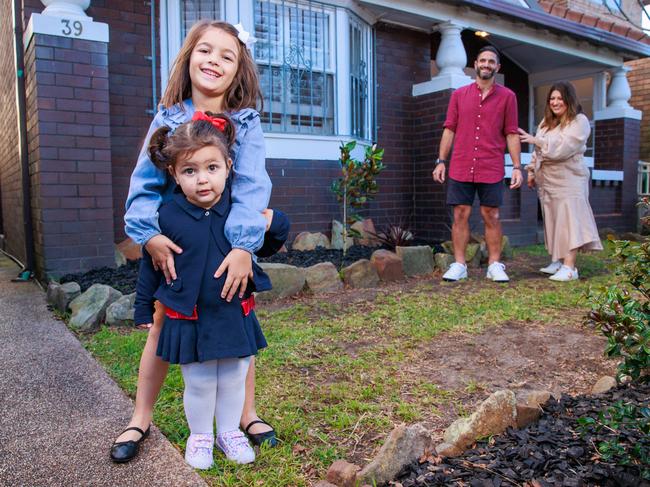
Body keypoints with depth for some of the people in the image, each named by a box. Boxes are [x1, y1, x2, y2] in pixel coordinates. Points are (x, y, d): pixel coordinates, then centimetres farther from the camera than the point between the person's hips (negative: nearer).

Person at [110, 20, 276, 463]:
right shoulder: (168, 119, -1)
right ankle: (141, 419, 28)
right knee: (163, 326, 10)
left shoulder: (246, 124, -6)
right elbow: (146, 182, -7)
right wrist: (149, 233, -23)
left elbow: (251, 187, -18)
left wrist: (244, 246, -29)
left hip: (231, 245, 0)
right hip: (174, 245, 1)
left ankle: (248, 415, 29)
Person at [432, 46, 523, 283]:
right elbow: (449, 129, 9)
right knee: (460, 215, 1)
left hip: (491, 169, -1)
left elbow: (511, 134, 4)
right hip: (460, 167, 1)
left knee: (491, 216, 3)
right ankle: (459, 265, 8)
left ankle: (495, 266, 11)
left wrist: (517, 167, -2)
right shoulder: (459, 94, 10)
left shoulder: (507, 96, 6)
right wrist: (441, 161, 1)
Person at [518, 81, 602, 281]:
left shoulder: (579, 121, -5)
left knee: (568, 220, -12)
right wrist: (532, 170, 13)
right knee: (553, 221, 8)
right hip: (546, 180, 7)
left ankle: (569, 266, -16)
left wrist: (535, 140, -16)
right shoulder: (546, 121, 17)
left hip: (568, 180, -7)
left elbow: (562, 147, -18)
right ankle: (557, 261, 15)